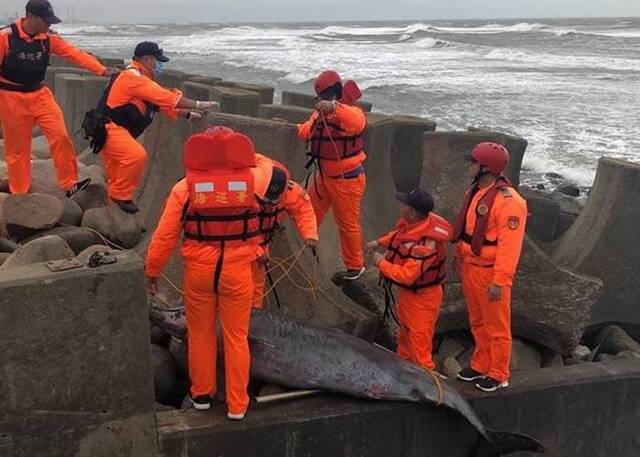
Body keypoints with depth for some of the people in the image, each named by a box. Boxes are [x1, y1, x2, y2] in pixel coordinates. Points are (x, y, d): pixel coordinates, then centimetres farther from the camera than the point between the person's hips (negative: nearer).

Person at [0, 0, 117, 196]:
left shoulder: (49, 38, -3)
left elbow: (75, 54, -8)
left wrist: (102, 70, -18)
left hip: (40, 95, 4)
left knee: (60, 136, -6)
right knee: (17, 148, 5)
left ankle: (69, 185, 5)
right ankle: (19, 195, 19)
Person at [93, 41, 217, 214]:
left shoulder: (141, 79, 17)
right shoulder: (133, 77, -17)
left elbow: (163, 102, 19)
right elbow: (164, 97, -23)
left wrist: (188, 114, 10)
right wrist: (197, 104, -21)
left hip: (113, 129, 11)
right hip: (107, 127, -11)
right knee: (137, 155, -27)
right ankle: (121, 196, -14)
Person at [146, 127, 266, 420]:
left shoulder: (185, 187, -8)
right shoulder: (252, 182, -7)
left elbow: (165, 236, -6)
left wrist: (152, 272, 5)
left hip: (199, 271, 0)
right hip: (237, 271, 0)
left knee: (200, 335, 19)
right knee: (237, 338, 13)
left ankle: (202, 395, 35)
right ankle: (237, 405, 23)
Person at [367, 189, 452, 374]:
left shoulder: (424, 243, -37)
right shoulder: (409, 223, -10)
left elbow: (407, 275, -37)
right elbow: (397, 234, 16)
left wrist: (381, 263, -25)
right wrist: (379, 242, 4)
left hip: (421, 296, -10)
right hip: (407, 291, 10)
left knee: (419, 339, 1)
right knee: (405, 328, 28)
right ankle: (404, 360, 48)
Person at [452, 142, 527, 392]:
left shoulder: (508, 201, -23)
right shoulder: (475, 191, 6)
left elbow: (510, 246, -25)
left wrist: (500, 281, -26)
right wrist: (459, 256, 19)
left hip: (490, 273, -9)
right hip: (470, 268, 9)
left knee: (496, 325, 7)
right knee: (478, 322, 21)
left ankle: (498, 375, 21)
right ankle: (480, 365, 36)